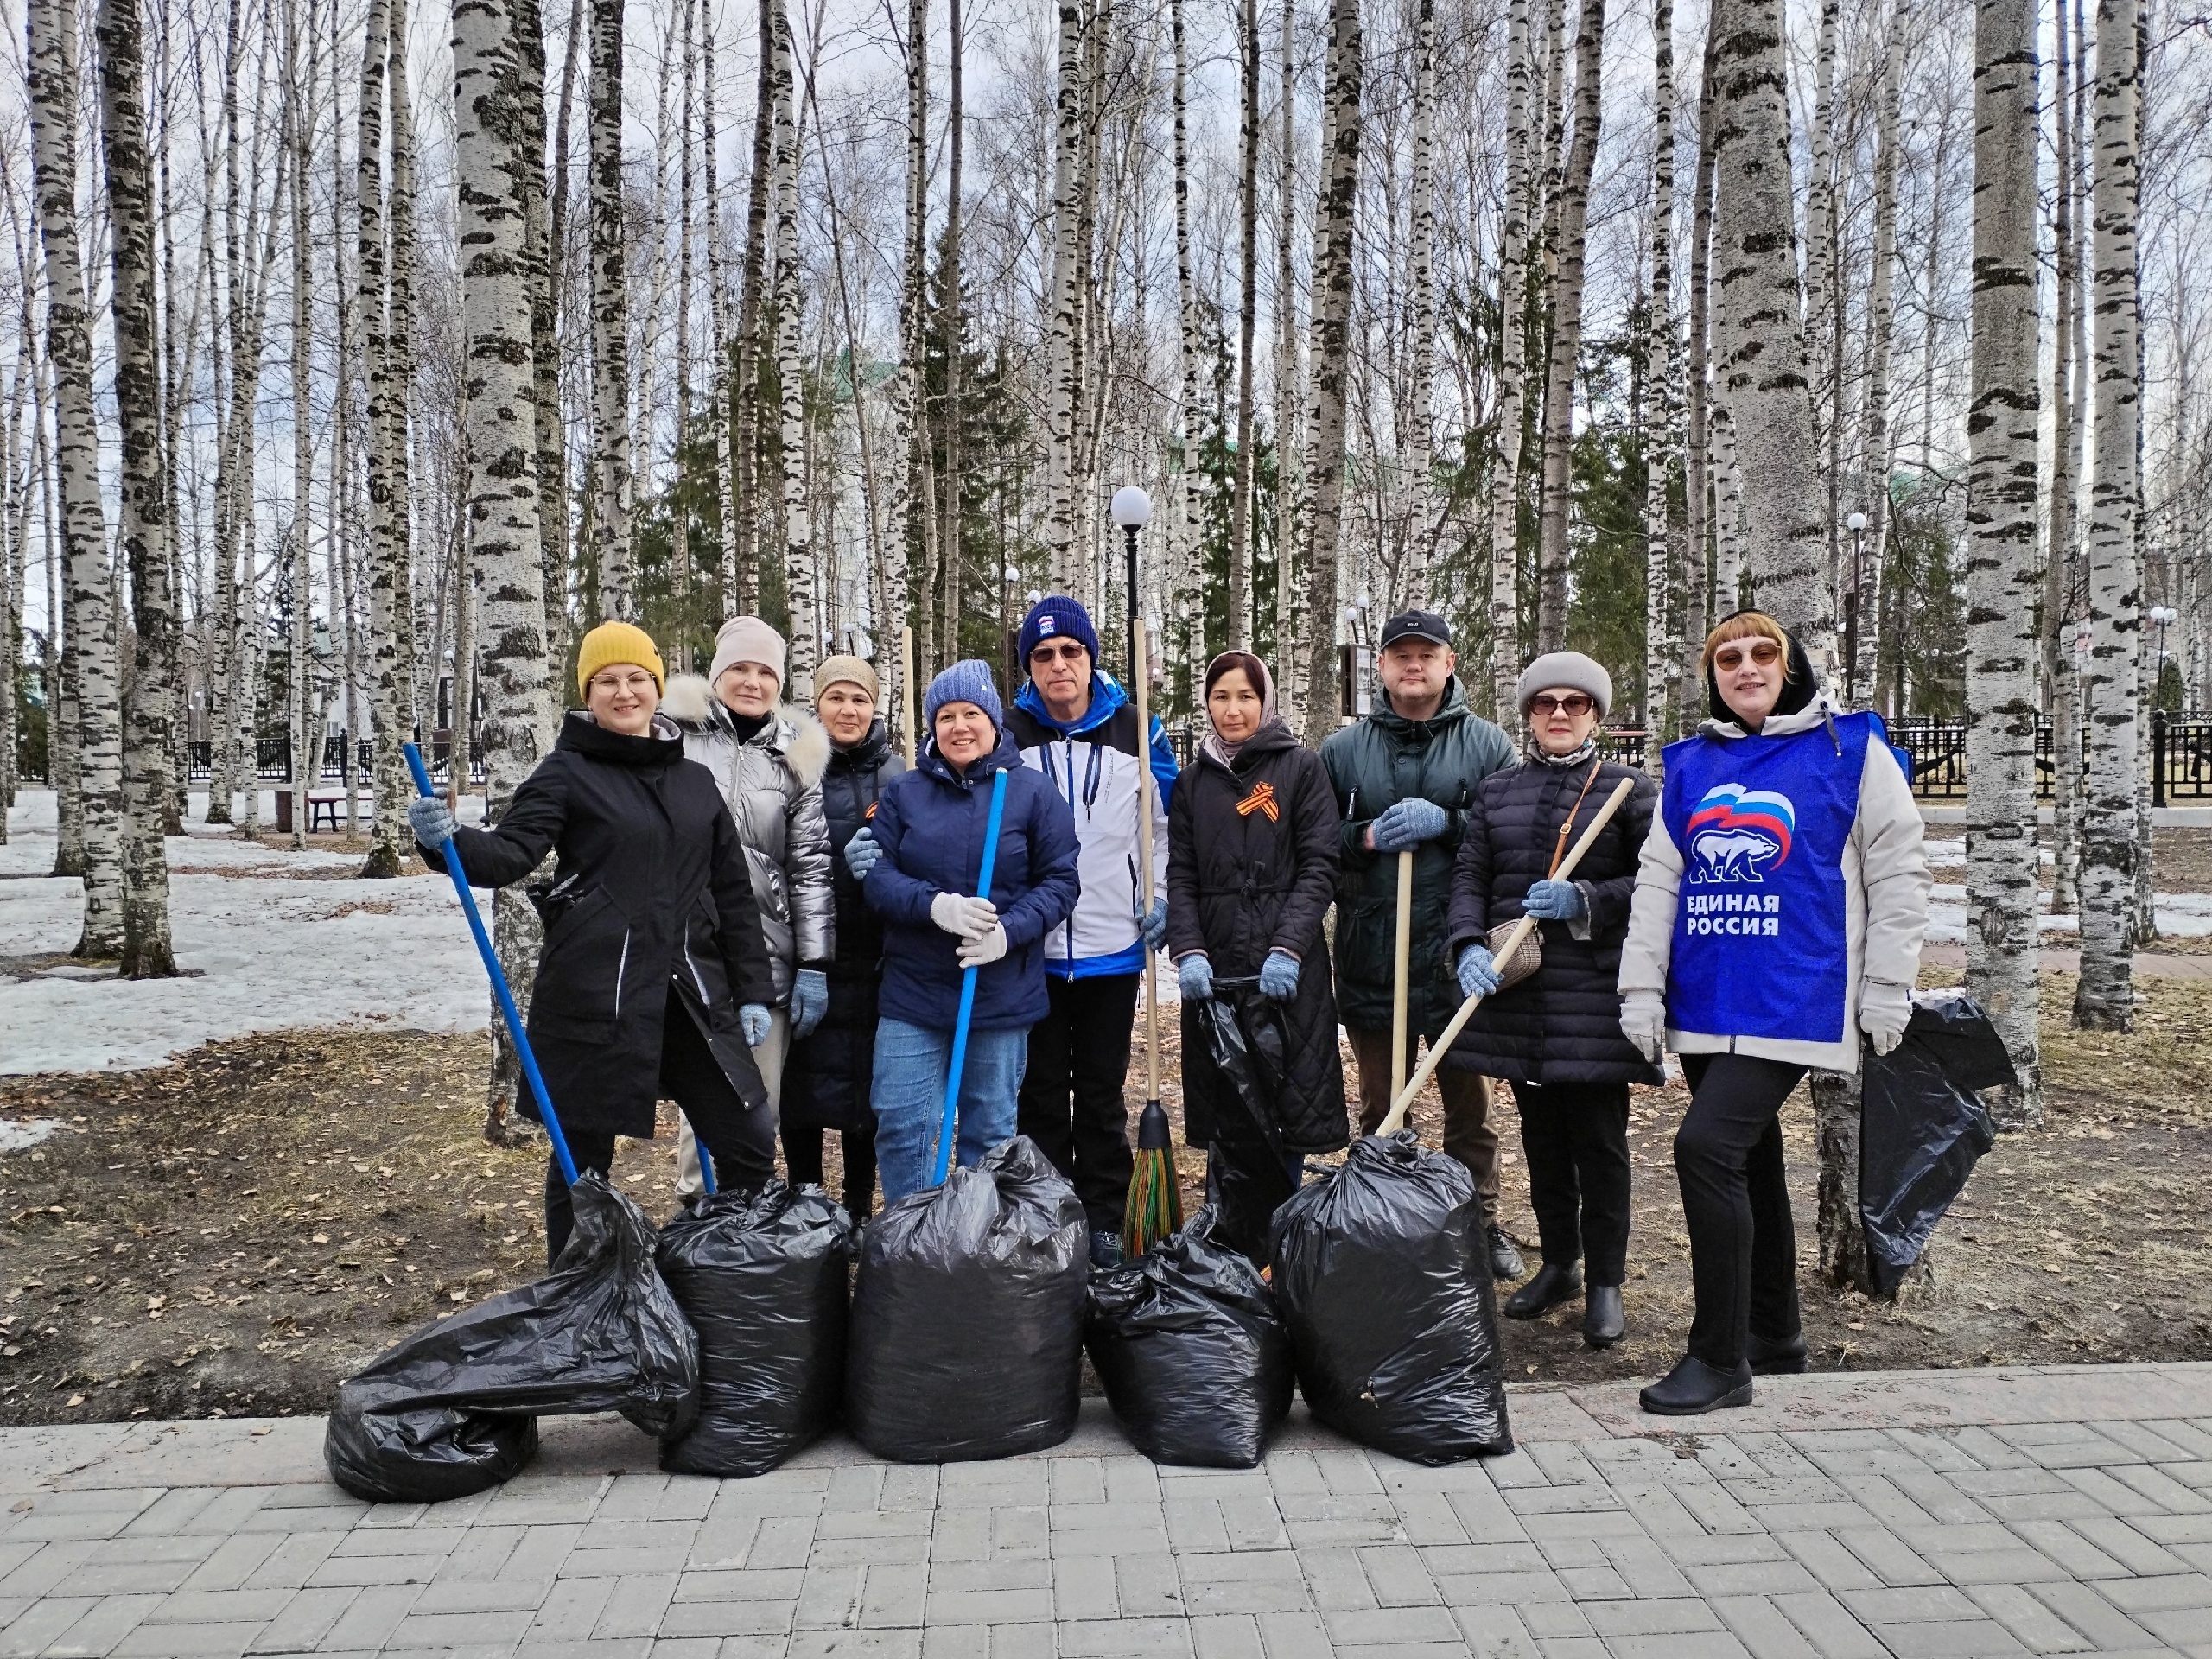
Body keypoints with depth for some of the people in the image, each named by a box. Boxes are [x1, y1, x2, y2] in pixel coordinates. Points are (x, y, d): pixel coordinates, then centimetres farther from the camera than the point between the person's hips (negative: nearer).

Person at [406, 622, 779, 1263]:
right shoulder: (567, 772, 1)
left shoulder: (696, 781, 13)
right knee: (583, 1157, 7)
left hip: (690, 995, 4)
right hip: (594, 994, -4)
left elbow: (733, 893, 15)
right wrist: (450, 842, -33)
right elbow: (513, 853, -12)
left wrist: (752, 991, 11)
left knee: (750, 1142, 4)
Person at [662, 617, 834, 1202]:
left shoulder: (794, 756, 11)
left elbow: (811, 867, 9)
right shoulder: (676, 734, 4)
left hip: (767, 957, 2)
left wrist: (814, 966, 4)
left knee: (761, 1108, 5)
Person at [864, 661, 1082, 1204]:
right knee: (899, 1123, 0)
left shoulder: (1034, 792, 0)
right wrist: (936, 905, -21)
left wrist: (1009, 931, -19)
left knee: (991, 1129, 11)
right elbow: (877, 874, -2)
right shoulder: (903, 792, 5)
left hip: (1001, 992, -1)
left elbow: (1060, 881, -2)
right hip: (913, 990, 1)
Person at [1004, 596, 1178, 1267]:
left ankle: (1104, 1222, 21)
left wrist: (1158, 894, 2)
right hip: (1032, 945, 0)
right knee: (1041, 1090, 8)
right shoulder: (1007, 735, -1)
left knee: (1103, 1090, 10)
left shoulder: (1136, 731, 2)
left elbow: (1164, 823, 12)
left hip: (1113, 942, 1)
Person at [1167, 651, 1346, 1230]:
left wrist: (1287, 949, -16)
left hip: (1287, 966, -3)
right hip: (1213, 965, 3)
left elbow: (1319, 867, -5)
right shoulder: (1194, 781, 12)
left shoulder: (1302, 768, 2)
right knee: (1221, 1106, 6)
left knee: (1289, 1102, 0)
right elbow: (1180, 876, 6)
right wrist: (1188, 951, -9)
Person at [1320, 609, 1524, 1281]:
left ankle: (1480, 1223, 27)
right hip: (1369, 956, 1)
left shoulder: (1487, 745, 2)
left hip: (1457, 955, -1)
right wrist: (1367, 837, -14)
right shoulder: (1342, 750, 6)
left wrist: (1446, 822, -17)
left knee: (1469, 1103, 12)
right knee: (1379, 1108, 11)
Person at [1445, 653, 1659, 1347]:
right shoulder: (1495, 791, 11)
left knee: (1599, 1139, 1)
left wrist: (1585, 901, -18)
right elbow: (1469, 877, 5)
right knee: (1541, 1136, 14)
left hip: (1595, 993, -4)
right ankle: (1558, 1264, 29)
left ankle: (1605, 1282, 14)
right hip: (1516, 991, 4)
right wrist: (1469, 945, -12)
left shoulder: (1630, 790, 1)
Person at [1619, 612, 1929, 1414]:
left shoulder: (1850, 749, 0)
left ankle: (1719, 1357, -7)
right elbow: (1657, 881, 10)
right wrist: (1643, 986, 3)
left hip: (1794, 1001, -5)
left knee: (1707, 1146, -18)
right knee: (1749, 1162, 15)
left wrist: (1887, 987, -4)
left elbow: (1898, 869, 0)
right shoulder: (1689, 767, 12)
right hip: (1705, 1005, 6)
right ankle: (1774, 1334, 31)